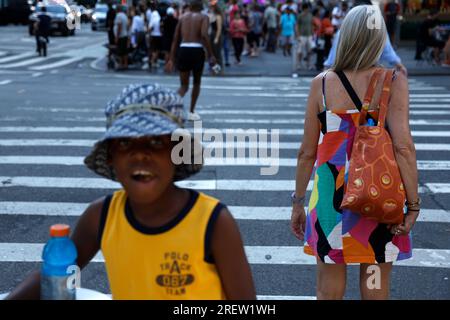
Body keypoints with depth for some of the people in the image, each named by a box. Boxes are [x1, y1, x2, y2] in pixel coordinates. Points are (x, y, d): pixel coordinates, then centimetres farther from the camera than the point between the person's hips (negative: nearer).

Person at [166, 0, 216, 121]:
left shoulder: (182, 17, 18)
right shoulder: (204, 17, 7)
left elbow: (175, 39, 13)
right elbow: (204, 35, -11)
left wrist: (171, 58, 15)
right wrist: (211, 55, -10)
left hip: (183, 50, 3)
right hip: (197, 50, -3)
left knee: (184, 85, 9)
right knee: (197, 82, 19)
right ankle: (191, 112, 21)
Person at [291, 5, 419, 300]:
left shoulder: (322, 83, -4)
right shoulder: (393, 81, -8)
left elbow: (307, 152, 0)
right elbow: (404, 147, -16)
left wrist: (298, 203, 10)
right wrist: (414, 205, -9)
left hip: (331, 197, 1)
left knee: (329, 291, 14)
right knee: (376, 292, 15)